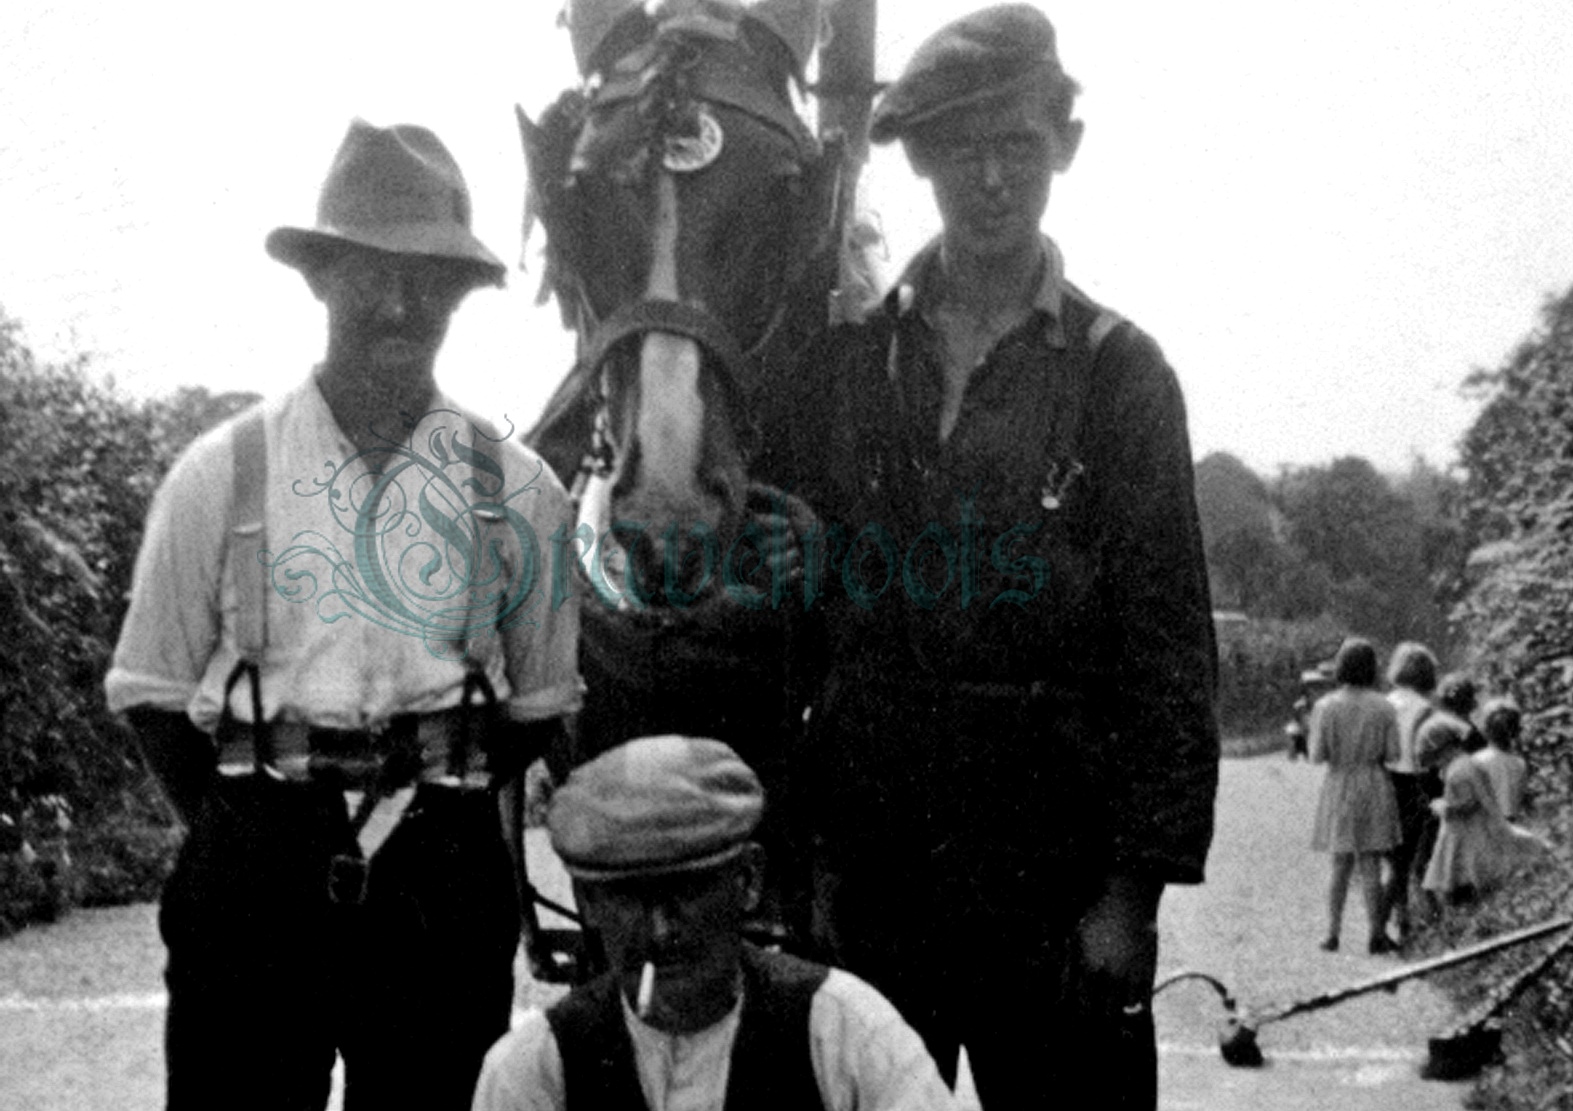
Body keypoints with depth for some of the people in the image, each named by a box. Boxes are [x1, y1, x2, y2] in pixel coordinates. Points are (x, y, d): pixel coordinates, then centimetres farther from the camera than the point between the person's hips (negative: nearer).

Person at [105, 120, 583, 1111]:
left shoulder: (517, 491, 4)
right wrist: (247, 836, 0)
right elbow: (154, 695, 6)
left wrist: (448, 833, 2)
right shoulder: (223, 475, 1)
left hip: (447, 872, 1)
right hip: (255, 873, -1)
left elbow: (538, 706, 9)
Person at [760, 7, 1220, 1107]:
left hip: (1053, 879, -2)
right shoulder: (843, 363, 7)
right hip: (865, 874, 2)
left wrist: (1139, 883, -8)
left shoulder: (1119, 372, 2)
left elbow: (1171, 647, -2)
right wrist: (794, 853, 2)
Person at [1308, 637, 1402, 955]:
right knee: (1370, 865, 3)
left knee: (1341, 865, 11)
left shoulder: (1325, 707, -9)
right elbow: (1393, 754, -4)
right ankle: (1376, 935, 3)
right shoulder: (1384, 708, -6)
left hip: (1339, 788, 0)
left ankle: (1333, 932, 10)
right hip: (1374, 787, 0)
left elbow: (1317, 756, -9)